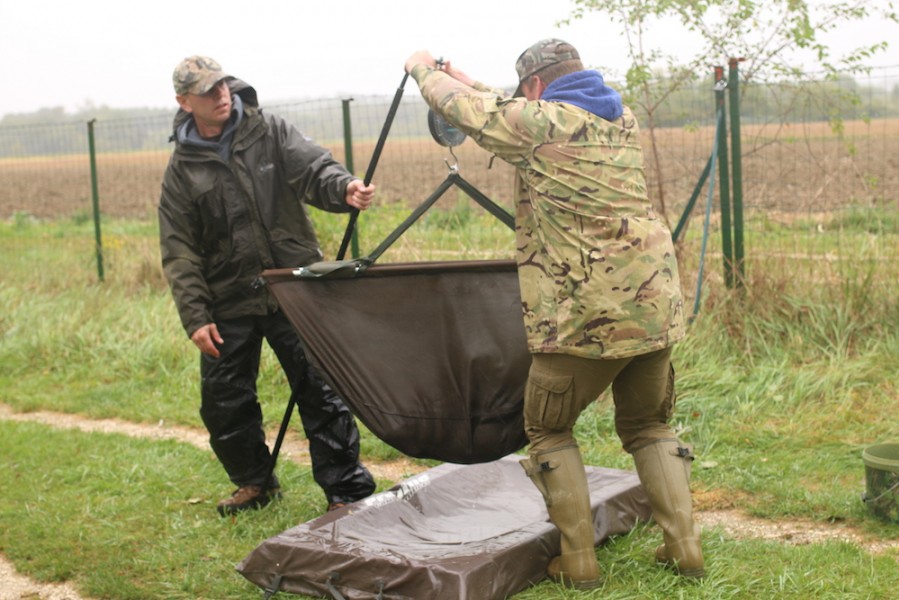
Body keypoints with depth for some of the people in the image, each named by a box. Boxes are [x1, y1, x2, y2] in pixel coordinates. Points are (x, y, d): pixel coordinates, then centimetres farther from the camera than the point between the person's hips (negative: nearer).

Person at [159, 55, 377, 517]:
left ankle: (347, 492, 7)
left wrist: (344, 189, -33)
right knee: (223, 401, 11)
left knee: (320, 390, -4)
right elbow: (180, 252, 2)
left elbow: (313, 170, -9)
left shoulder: (270, 132, 2)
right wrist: (196, 317, -6)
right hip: (230, 305, 2)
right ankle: (255, 482, 35)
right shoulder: (182, 168, 3)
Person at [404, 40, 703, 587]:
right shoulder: (623, 118, 15)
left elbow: (456, 104, 6)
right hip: (654, 304, 6)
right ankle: (684, 547, 17)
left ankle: (578, 561, 12)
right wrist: (466, 77, 34)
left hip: (585, 315, -6)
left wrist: (424, 69, 27)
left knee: (549, 431, 13)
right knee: (648, 425, 23)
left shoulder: (537, 122, -6)